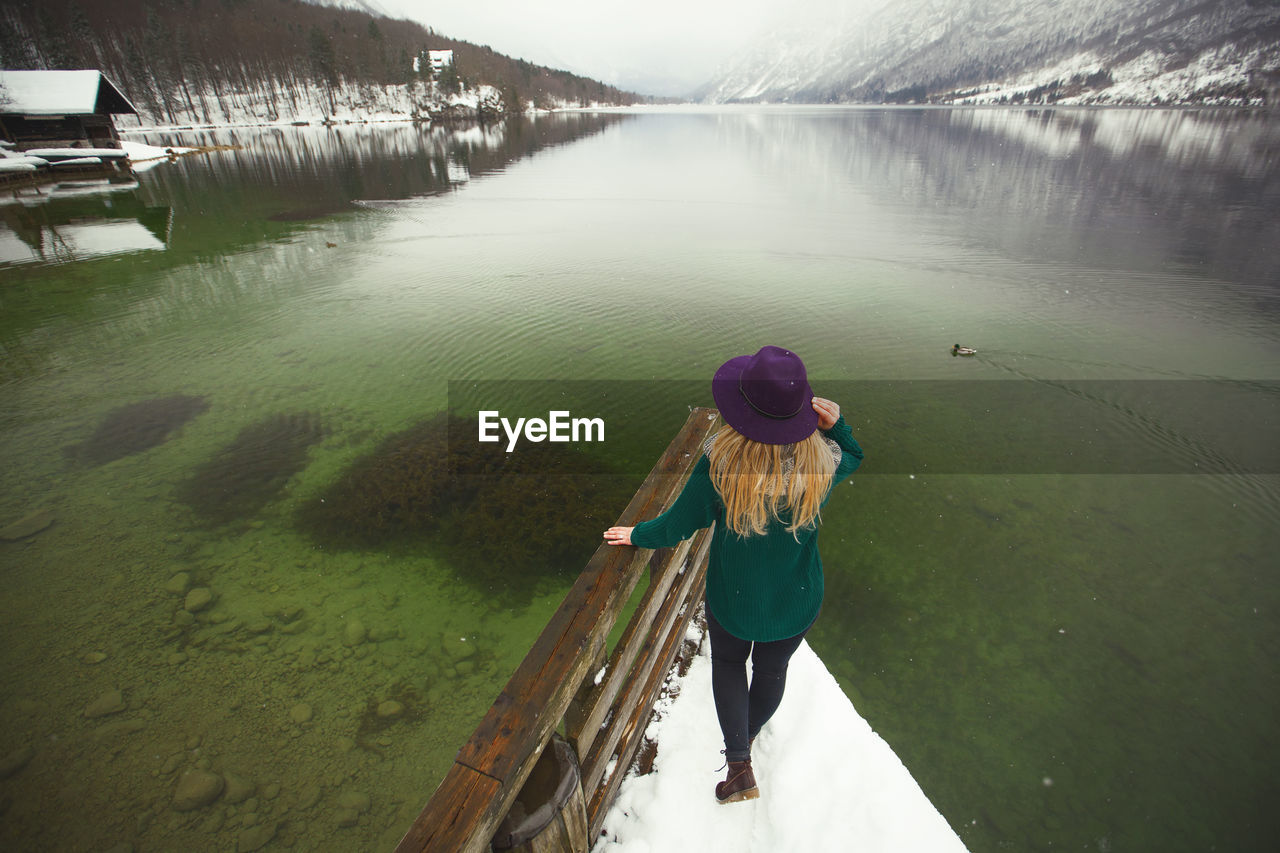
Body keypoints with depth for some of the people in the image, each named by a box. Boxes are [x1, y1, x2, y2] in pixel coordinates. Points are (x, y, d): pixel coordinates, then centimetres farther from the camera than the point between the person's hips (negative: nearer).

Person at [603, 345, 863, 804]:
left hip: (733, 598, -2)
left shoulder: (719, 462, -31)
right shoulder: (822, 463, -23)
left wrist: (637, 535, 2)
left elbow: (679, 525, -17)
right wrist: (836, 424, -15)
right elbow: (853, 457, 4)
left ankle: (739, 762, 28)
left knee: (728, 664, 30)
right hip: (797, 601, 3)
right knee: (773, 668, 30)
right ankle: (749, 734, 59)